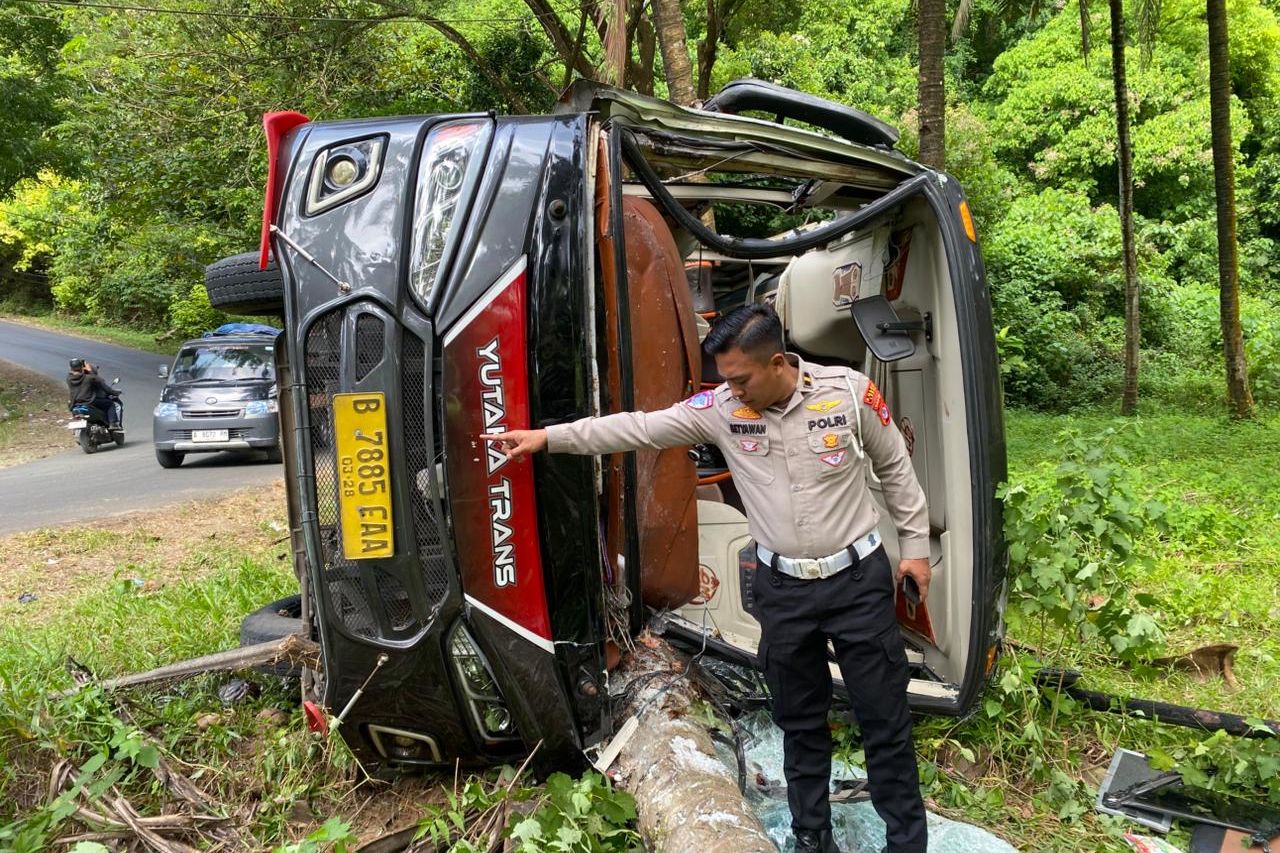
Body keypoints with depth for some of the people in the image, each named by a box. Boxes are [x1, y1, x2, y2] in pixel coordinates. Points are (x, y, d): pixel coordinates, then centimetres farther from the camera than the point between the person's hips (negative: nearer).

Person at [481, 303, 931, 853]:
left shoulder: (849, 391, -12)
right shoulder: (720, 407, -9)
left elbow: (895, 468, 1)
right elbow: (638, 428, -6)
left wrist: (915, 544, 4)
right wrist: (549, 437, -7)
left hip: (858, 578, -2)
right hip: (781, 588, 2)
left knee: (885, 719, 8)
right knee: (800, 721, 16)